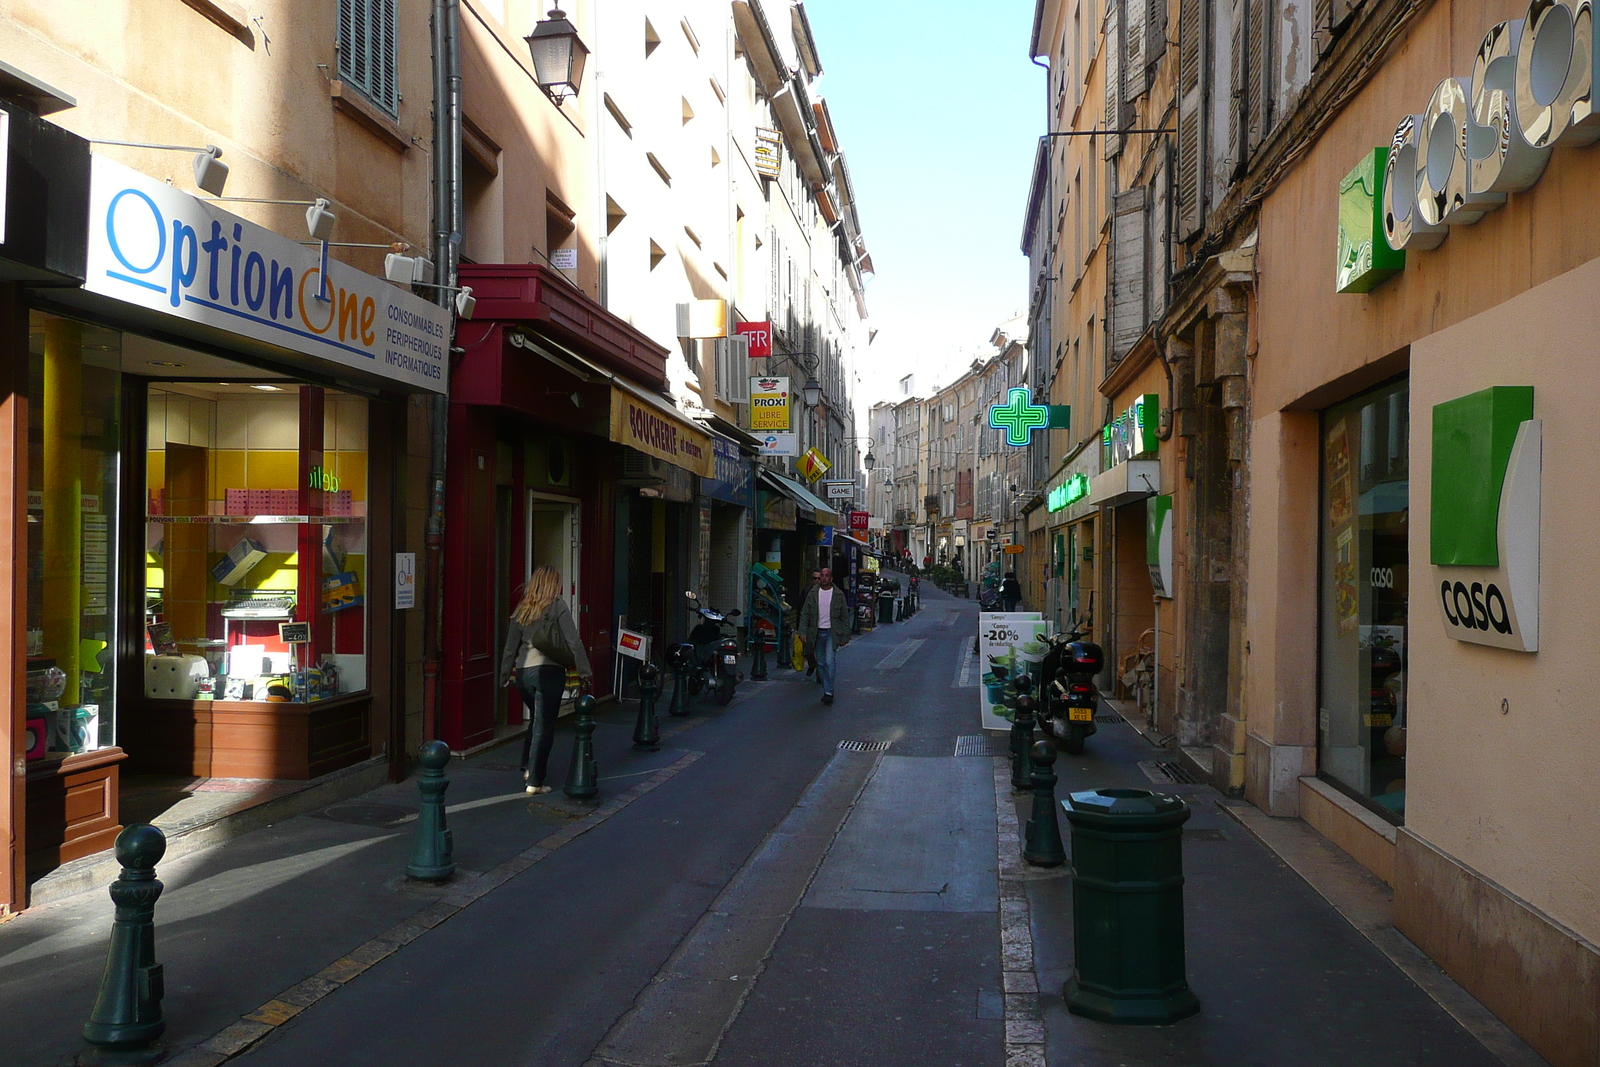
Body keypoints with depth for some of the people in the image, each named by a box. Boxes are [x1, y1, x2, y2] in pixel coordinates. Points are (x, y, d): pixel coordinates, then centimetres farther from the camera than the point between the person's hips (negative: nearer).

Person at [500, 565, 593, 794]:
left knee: (536, 720, 24)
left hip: (522, 672, 5)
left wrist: (505, 675, 15)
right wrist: (585, 670, -6)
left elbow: (511, 645, 10)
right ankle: (534, 782, 2)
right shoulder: (558, 607, -4)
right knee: (544, 726, 0)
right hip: (549, 670, -5)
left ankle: (528, 767, 18)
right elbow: (573, 641, -8)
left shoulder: (522, 609, 9)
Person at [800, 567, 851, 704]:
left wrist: (845, 636, 0)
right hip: (817, 633, 3)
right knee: (821, 664, 6)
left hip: (832, 632, -3)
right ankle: (827, 690, 17)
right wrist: (803, 631, -6)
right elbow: (805, 614, 5)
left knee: (829, 662, -14)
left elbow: (845, 617, 4)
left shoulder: (838, 594, 0)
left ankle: (828, 692, -10)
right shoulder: (812, 593, 4)